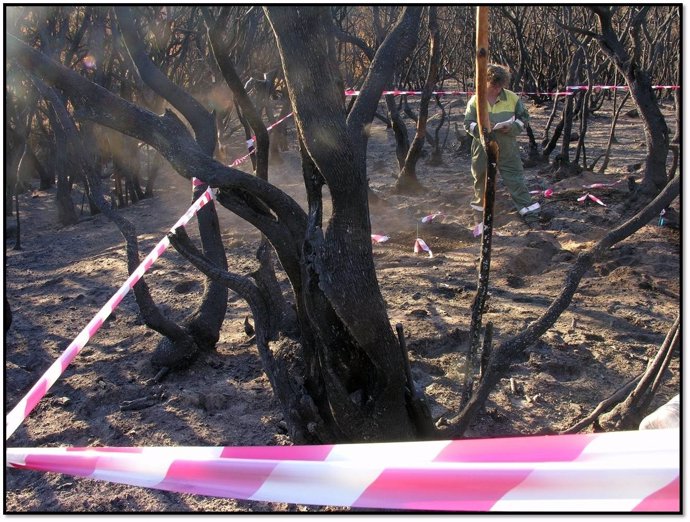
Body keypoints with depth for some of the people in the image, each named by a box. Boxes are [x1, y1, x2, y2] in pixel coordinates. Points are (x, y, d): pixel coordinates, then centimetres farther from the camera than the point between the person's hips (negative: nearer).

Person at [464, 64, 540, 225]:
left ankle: (528, 209, 4)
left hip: (507, 149, -1)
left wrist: (511, 127, -15)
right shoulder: (475, 100, -5)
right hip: (483, 149, 1)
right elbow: (468, 124, -2)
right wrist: (480, 128, -23)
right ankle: (480, 204, 38)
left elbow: (524, 117, 5)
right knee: (482, 178, 17)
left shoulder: (512, 98, -3)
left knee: (515, 179, -1)